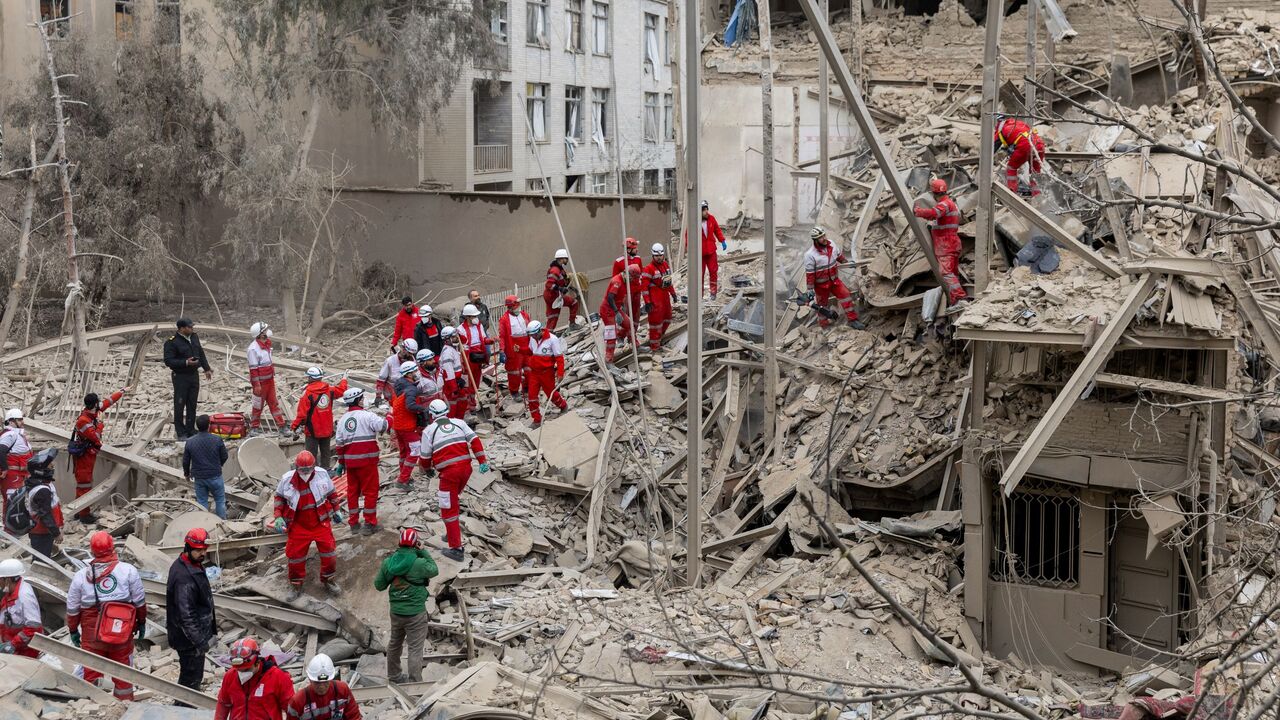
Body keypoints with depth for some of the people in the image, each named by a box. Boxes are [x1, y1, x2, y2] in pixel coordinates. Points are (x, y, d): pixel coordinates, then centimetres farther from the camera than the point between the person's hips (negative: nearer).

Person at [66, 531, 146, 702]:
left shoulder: (81, 576, -5)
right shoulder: (128, 571, -9)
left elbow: (72, 609, 2)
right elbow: (139, 601, -2)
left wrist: (73, 630, 16)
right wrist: (141, 622, 12)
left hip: (92, 637, 0)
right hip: (122, 636, 0)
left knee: (91, 675, 13)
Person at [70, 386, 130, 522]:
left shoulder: (94, 412, -1)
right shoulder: (83, 420, -27)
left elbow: (109, 401, 13)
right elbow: (96, 437, -27)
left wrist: (122, 391, 22)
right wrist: (100, 423, -14)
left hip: (89, 453, 10)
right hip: (83, 455, -10)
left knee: (83, 483, 17)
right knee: (84, 484, -4)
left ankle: (79, 512, 26)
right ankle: (84, 515, 2)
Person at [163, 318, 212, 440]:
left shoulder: (194, 337, 7)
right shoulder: (172, 342, -16)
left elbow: (201, 353, 18)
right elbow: (168, 361, -18)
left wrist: (206, 368, 17)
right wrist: (185, 363, -27)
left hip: (194, 375, 7)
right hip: (180, 377, -7)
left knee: (192, 404, 11)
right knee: (179, 405, -1)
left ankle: (190, 430, 21)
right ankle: (180, 432, 7)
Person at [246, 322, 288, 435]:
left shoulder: (266, 344, 6)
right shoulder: (253, 349, -22)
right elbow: (253, 368, -22)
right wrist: (257, 385, -21)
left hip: (270, 380, 8)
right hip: (260, 382, -8)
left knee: (274, 403, 12)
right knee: (258, 405, 5)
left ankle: (281, 426, 17)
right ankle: (253, 427, 19)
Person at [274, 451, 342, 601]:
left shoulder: (322, 474, -12)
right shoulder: (287, 480, -15)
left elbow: (332, 492, 7)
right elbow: (279, 497, 4)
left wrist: (336, 510, 14)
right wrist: (278, 517, -4)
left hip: (321, 522, 1)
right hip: (298, 526, -1)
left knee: (329, 553, 4)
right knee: (295, 555, 5)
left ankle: (328, 580, 28)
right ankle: (296, 586, 26)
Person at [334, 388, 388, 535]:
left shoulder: (342, 419, 10)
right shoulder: (366, 415, -10)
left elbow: (339, 443, 11)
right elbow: (382, 426, -20)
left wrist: (341, 462, 19)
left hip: (350, 461, 6)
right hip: (367, 460, -6)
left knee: (352, 491, 14)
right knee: (370, 491, 2)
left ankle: (354, 523, 18)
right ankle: (370, 524, 3)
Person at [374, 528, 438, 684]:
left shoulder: (388, 562, -7)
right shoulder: (418, 564, -22)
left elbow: (379, 585, 4)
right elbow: (434, 570, -2)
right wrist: (423, 552, -2)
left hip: (396, 611, 5)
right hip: (416, 613, -5)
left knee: (394, 643, 24)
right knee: (415, 649, 3)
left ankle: (394, 674, 41)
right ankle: (414, 682, 6)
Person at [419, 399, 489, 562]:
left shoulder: (429, 431, 2)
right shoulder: (459, 423, 12)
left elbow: (426, 457, 7)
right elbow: (474, 441, 2)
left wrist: (429, 466, 29)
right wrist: (483, 461, 1)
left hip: (449, 472, -5)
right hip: (466, 468, 5)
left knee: (449, 510, 1)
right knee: (454, 499, 29)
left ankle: (456, 548, -2)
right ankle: (452, 532, 38)